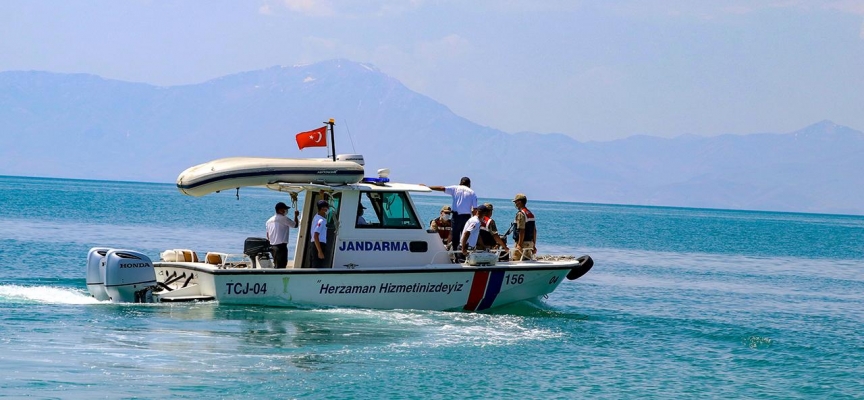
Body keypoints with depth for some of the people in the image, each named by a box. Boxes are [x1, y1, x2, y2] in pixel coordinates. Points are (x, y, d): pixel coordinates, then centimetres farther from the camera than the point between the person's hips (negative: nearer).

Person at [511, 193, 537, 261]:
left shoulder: (520, 214, -13)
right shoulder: (531, 214, 15)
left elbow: (522, 231, -21)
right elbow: (534, 231, 16)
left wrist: (519, 244, -22)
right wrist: (534, 245, 19)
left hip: (523, 243, -9)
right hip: (530, 242, 9)